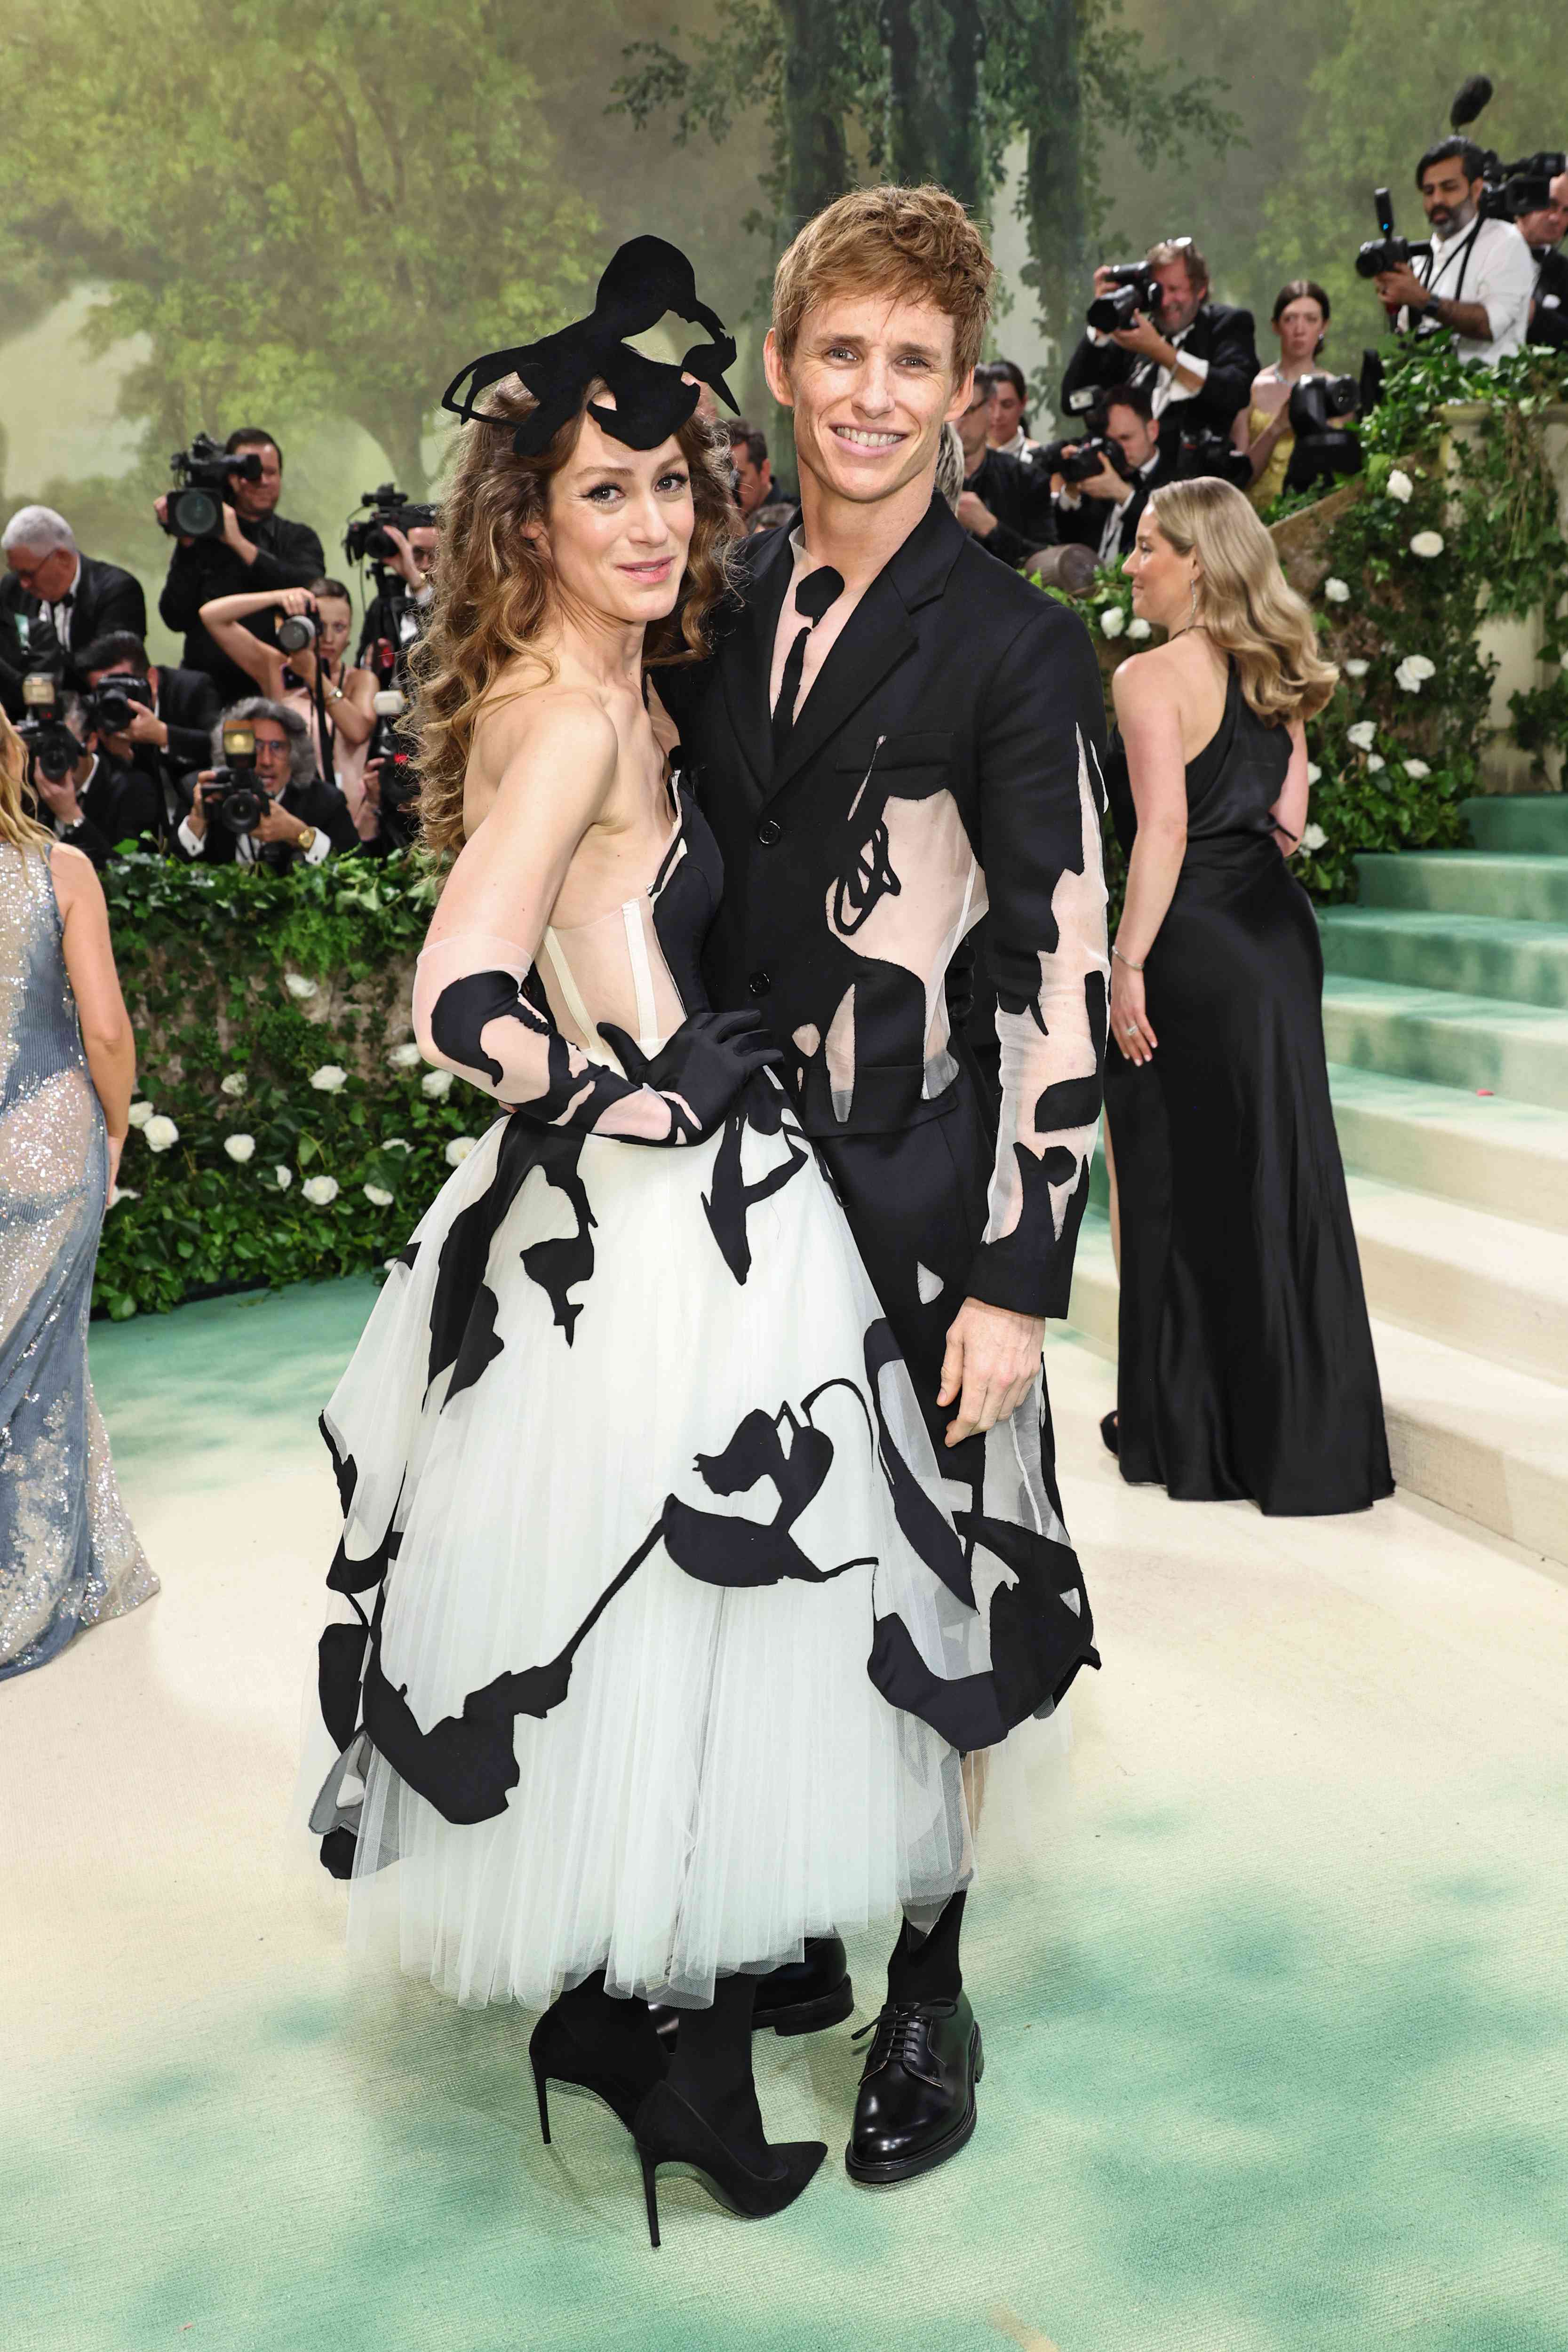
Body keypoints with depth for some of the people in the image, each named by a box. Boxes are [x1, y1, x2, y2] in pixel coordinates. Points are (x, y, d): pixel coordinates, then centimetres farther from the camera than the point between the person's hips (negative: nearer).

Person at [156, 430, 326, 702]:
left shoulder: (298, 538, 13)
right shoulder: (202, 538, 10)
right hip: (207, 687, 0)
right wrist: (187, 544, -5)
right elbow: (176, 618, 1)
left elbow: (310, 593, -9)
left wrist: (239, 543, -7)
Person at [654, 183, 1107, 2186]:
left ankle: (927, 1999, 25)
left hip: (913, 1196, -5)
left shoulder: (1012, 647, -9)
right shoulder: (724, 613, 8)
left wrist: (1019, 1278, -15)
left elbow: (1063, 983, -12)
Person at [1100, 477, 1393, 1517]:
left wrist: (1129, 963, -18)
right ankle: (1306, 1424, 22)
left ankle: (1187, 1426, 16)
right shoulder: (1273, 675, 11)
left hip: (1194, 947, -7)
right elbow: (1289, 820, 12)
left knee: (1181, 1181, 5)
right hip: (1280, 935, 7)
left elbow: (1164, 828, -20)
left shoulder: (1152, 677, -12)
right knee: (1281, 1173, 13)